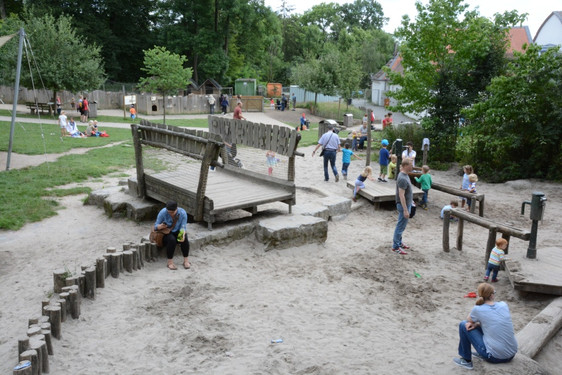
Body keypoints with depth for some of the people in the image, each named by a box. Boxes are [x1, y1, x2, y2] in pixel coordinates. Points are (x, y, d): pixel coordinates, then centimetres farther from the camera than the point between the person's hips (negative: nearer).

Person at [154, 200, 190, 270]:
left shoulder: (183, 213, -15)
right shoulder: (163, 212, -19)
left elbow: (183, 227, -14)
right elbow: (156, 226, -13)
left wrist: (182, 235, -36)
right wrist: (161, 226, -37)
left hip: (177, 232, 2)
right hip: (166, 233, -2)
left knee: (185, 239, -31)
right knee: (172, 239, -35)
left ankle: (186, 260, -19)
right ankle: (170, 262, -25)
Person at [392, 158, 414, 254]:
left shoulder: (405, 175, 7)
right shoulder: (403, 179, -25)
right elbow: (401, 195, -26)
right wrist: (405, 210, -26)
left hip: (406, 204, 10)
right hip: (404, 205, -10)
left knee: (401, 225, 19)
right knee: (401, 226, -1)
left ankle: (399, 242, 32)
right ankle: (395, 246, 7)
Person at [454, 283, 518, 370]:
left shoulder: (478, 309, -11)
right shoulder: (504, 305, 1)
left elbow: (469, 320, 11)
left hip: (494, 357, -6)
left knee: (463, 325, 6)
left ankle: (466, 361, 16)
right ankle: (480, 354, 39)